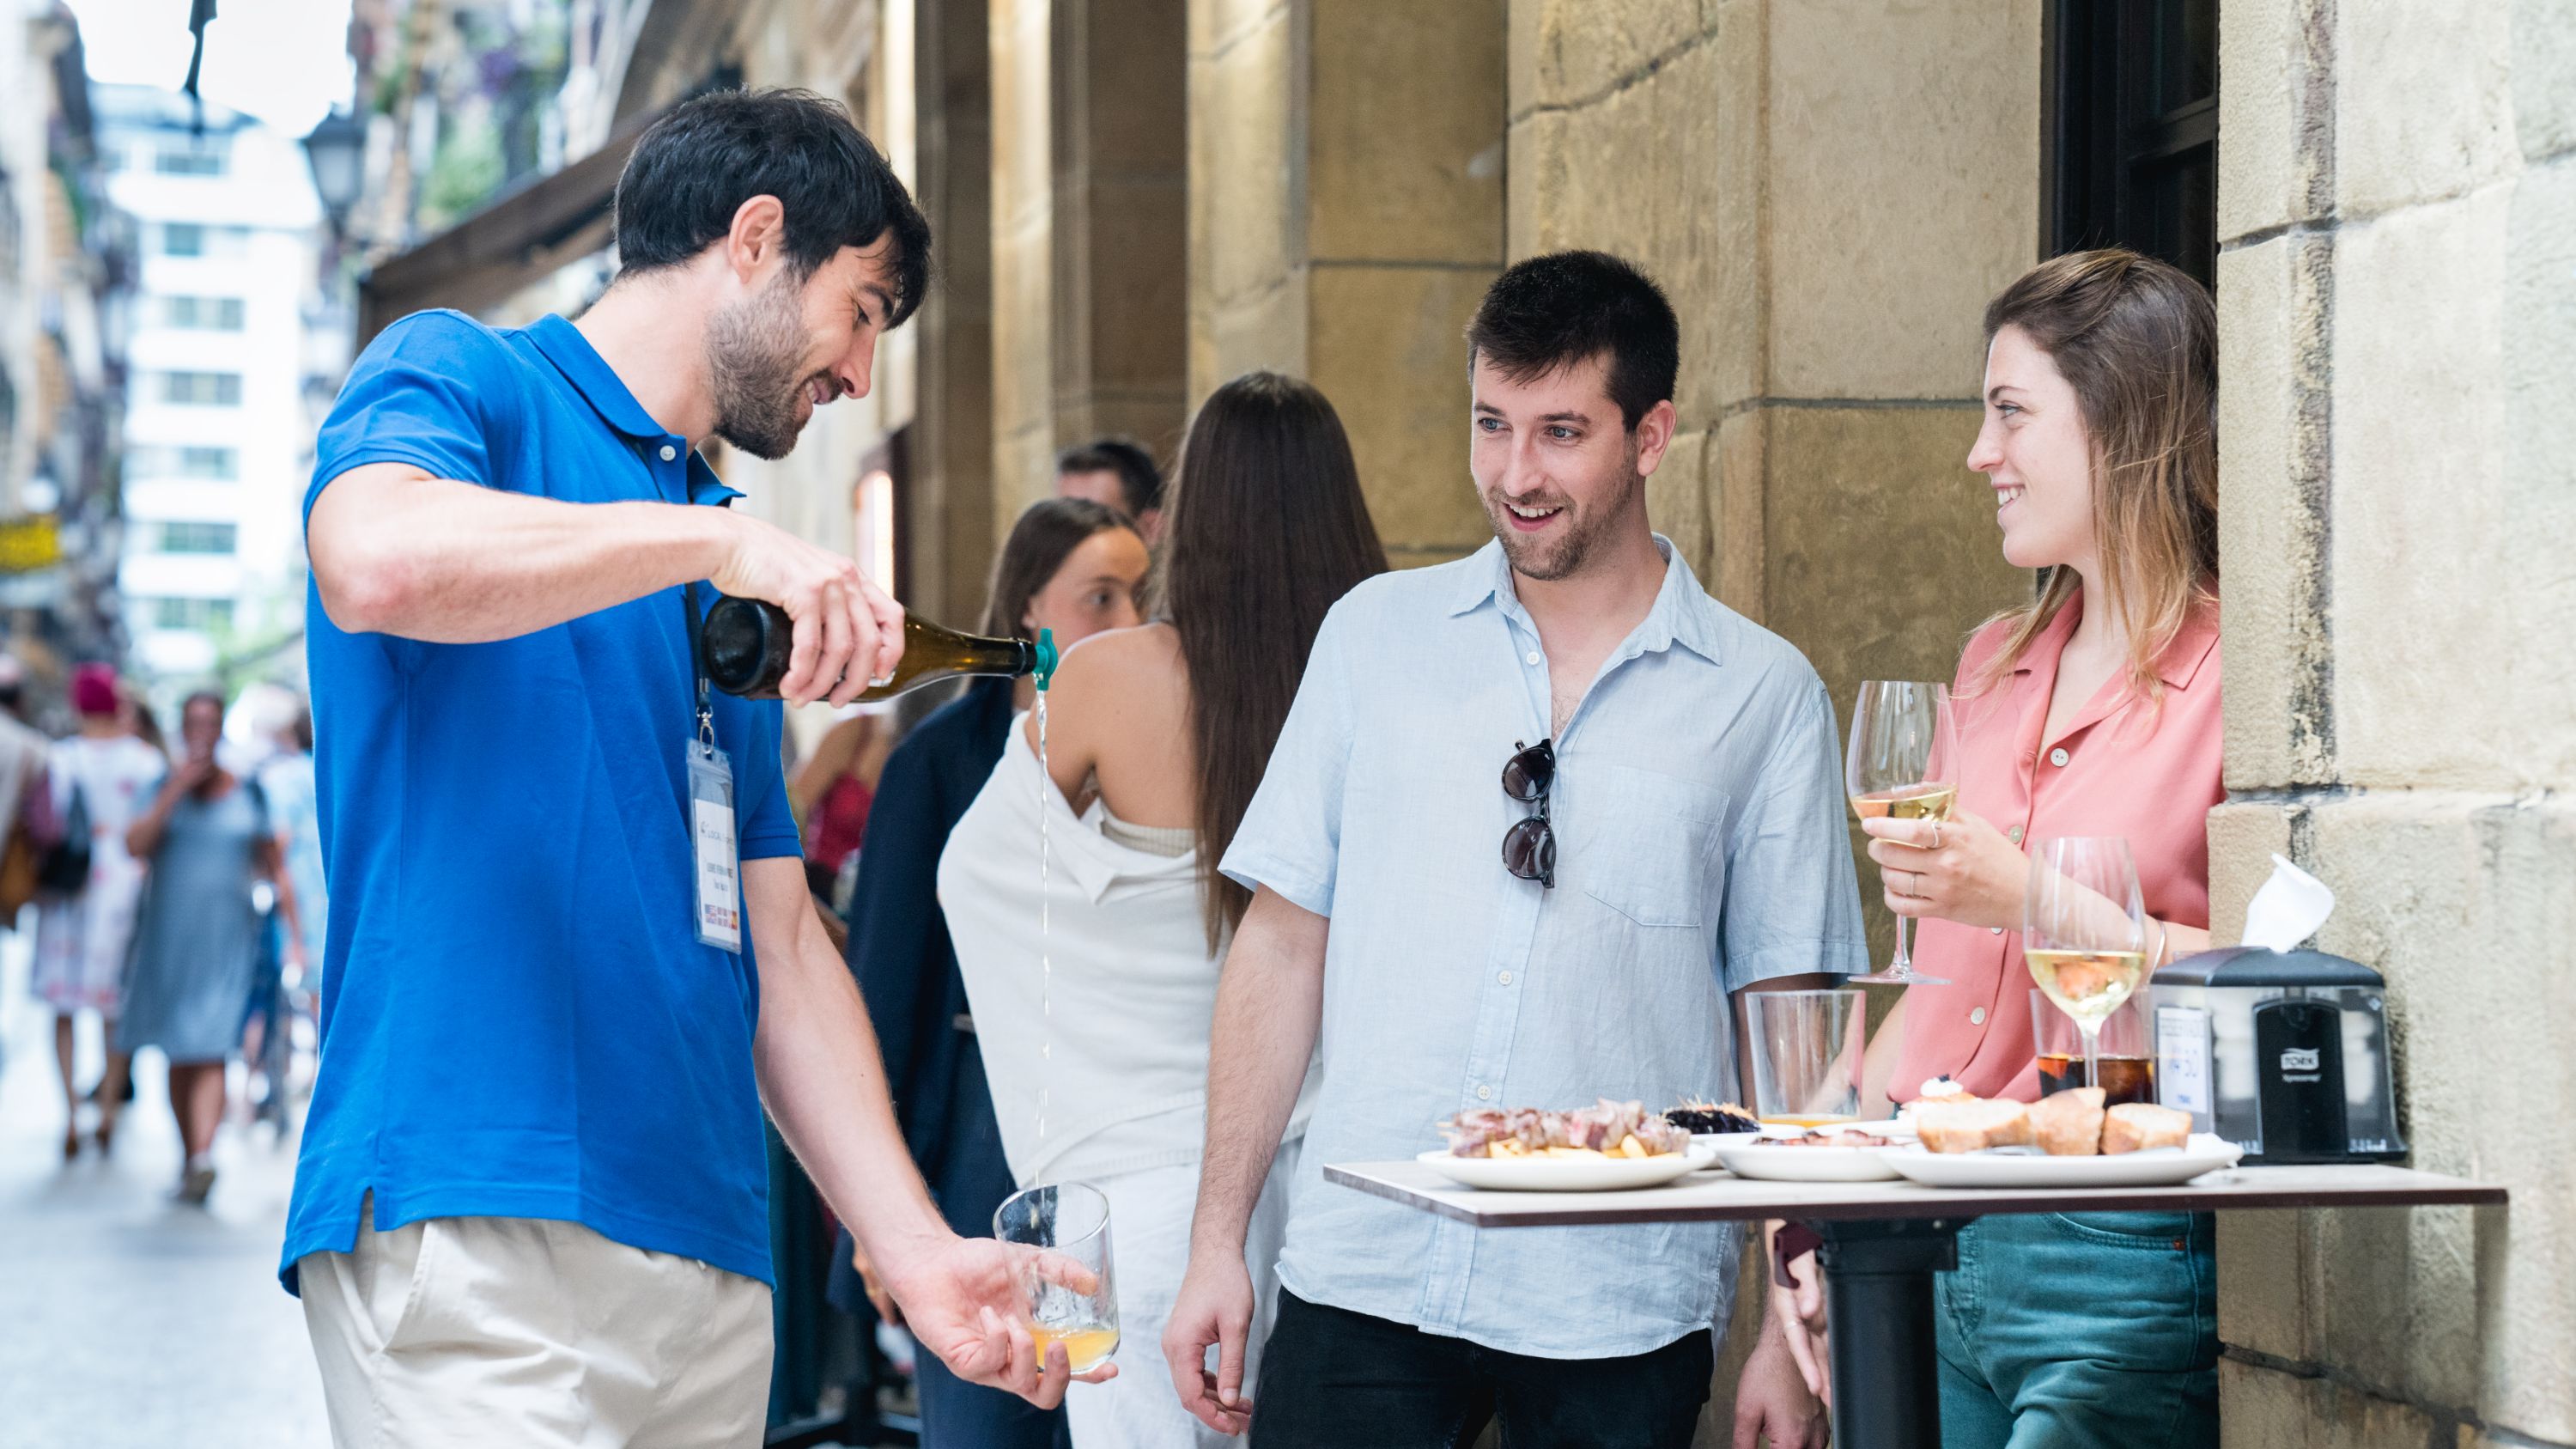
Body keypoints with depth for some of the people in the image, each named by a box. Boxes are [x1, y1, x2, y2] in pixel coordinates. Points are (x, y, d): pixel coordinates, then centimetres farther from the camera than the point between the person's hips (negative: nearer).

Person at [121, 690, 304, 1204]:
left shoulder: (249, 793, 5)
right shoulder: (163, 786, 5)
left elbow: (276, 870, 8)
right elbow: (135, 845, -11)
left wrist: (295, 935, 4)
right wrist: (175, 791, -17)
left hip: (228, 939, -2)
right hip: (168, 936, 2)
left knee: (211, 1051, -15)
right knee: (179, 1057, 8)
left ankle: (204, 1156, -30)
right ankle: (189, 1157, 18)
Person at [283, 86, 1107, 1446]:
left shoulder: (744, 596, 24)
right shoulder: (458, 377, 3)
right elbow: (375, 561, -22)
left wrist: (918, 1250, 10)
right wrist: (719, 540, -19)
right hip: (472, 1228, -7)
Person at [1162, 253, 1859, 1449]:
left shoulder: (1763, 697, 3)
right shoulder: (1375, 635, 8)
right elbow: (1282, 945, 10)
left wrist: (1793, 1330, 1)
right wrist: (1217, 1240, 4)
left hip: (1623, 1310, -1)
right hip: (1362, 1276, 1)